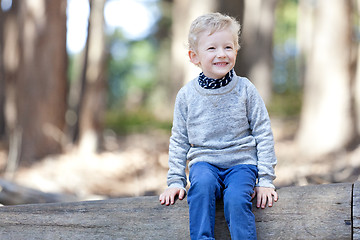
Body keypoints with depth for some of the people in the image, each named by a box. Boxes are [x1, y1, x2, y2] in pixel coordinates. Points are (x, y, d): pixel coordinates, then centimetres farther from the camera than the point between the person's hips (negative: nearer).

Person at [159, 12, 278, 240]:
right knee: (202, 184, -33)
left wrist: (266, 180, -3)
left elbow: (263, 135, 3)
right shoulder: (186, 95, 3)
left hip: (241, 162, -1)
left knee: (236, 197, -30)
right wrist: (175, 181, 4)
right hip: (204, 161, 1)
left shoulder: (245, 89, 0)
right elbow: (179, 141, 11)